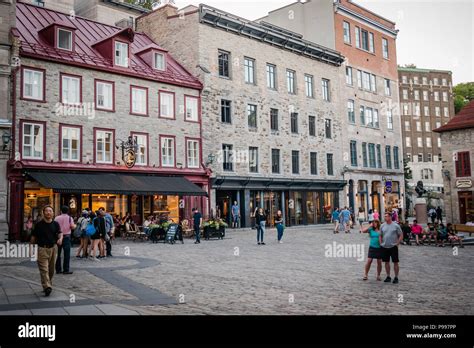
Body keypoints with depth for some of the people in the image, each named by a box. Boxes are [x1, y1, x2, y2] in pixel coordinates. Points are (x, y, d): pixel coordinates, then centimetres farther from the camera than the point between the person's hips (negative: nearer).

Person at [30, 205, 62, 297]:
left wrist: (60, 239, -27)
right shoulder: (39, 224, -1)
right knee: (44, 269, -12)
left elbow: (60, 233, -6)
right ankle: (47, 287, -19)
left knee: (51, 269, 12)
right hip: (42, 249, -3)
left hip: (53, 248, 3)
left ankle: (49, 284, 27)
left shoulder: (55, 224, 5)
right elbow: (34, 236, 4)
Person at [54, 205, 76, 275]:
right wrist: (75, 225, 11)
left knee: (58, 253, 10)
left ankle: (58, 269, 13)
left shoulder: (57, 218, 3)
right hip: (66, 236, -3)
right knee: (67, 254, -1)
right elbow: (72, 227, -9)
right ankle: (66, 270, -2)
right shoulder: (69, 218, -3)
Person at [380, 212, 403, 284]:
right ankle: (388, 277, 21)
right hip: (384, 247, 4)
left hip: (393, 247, -4)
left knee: (395, 262, 0)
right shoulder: (382, 226, 5)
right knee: (386, 262, 10)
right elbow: (381, 236, 15)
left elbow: (401, 235, -1)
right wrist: (381, 243, 6)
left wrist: (397, 243, -7)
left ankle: (396, 277, 9)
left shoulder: (396, 226, -5)